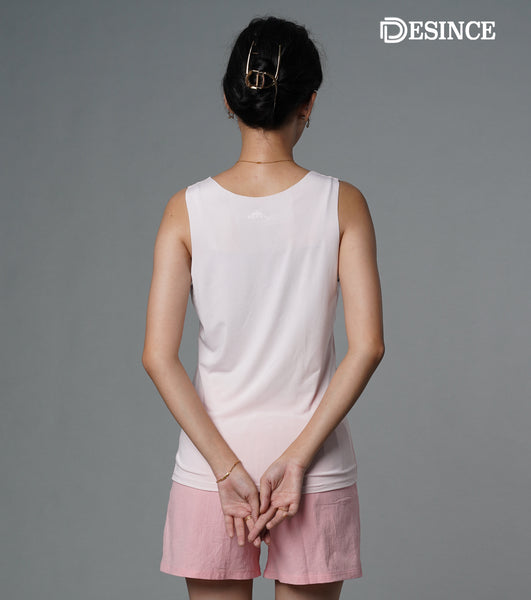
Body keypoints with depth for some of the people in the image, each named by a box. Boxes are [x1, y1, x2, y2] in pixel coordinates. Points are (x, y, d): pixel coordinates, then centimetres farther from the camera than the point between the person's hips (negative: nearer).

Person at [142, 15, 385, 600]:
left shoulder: (187, 209, -6)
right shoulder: (342, 204, -6)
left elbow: (158, 356, -12)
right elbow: (367, 346, -13)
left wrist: (226, 467, -10)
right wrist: (297, 458, -11)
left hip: (209, 468, 0)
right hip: (319, 475, 0)